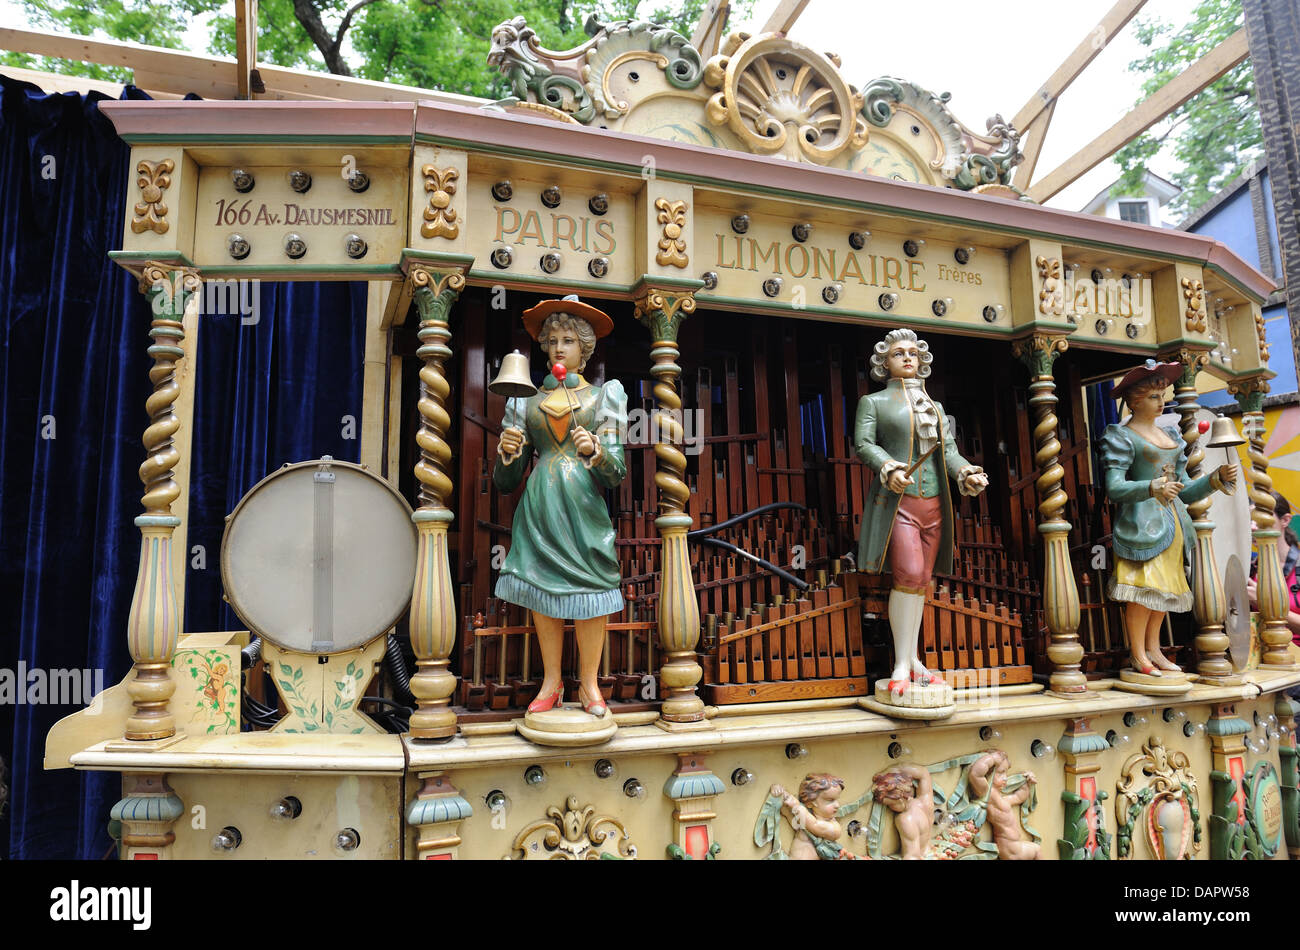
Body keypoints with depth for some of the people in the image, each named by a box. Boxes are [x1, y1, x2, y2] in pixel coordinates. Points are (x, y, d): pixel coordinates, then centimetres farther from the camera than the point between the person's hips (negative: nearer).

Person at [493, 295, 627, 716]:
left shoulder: (603, 395, 10)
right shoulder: (527, 400, 14)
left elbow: (616, 472, 0)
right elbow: (507, 480, 11)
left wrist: (594, 451, -20)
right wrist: (508, 450, -10)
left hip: (584, 504, -2)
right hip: (539, 505, 2)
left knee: (589, 587, -6)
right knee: (541, 587, 0)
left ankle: (589, 683, 7)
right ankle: (551, 682, 14)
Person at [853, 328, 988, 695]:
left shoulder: (935, 407, 22)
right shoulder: (874, 401, 8)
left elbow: (949, 450, 14)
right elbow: (863, 443, -6)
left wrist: (967, 473, -7)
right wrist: (889, 468, -25)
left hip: (933, 502, 5)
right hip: (897, 501, -5)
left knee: (921, 581, 6)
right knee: (909, 575, -17)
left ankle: (914, 660, 15)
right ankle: (901, 665, -9)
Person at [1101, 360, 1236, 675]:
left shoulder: (1170, 435, 18)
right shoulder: (1122, 436, -4)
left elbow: (1184, 492, 18)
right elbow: (1114, 487, -16)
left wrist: (1217, 477, 4)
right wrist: (1153, 488, -29)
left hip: (1172, 519, 8)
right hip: (1141, 520, -7)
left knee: (1165, 589, 8)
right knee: (1144, 587, -10)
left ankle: (1153, 649, 16)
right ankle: (1138, 655, -1)